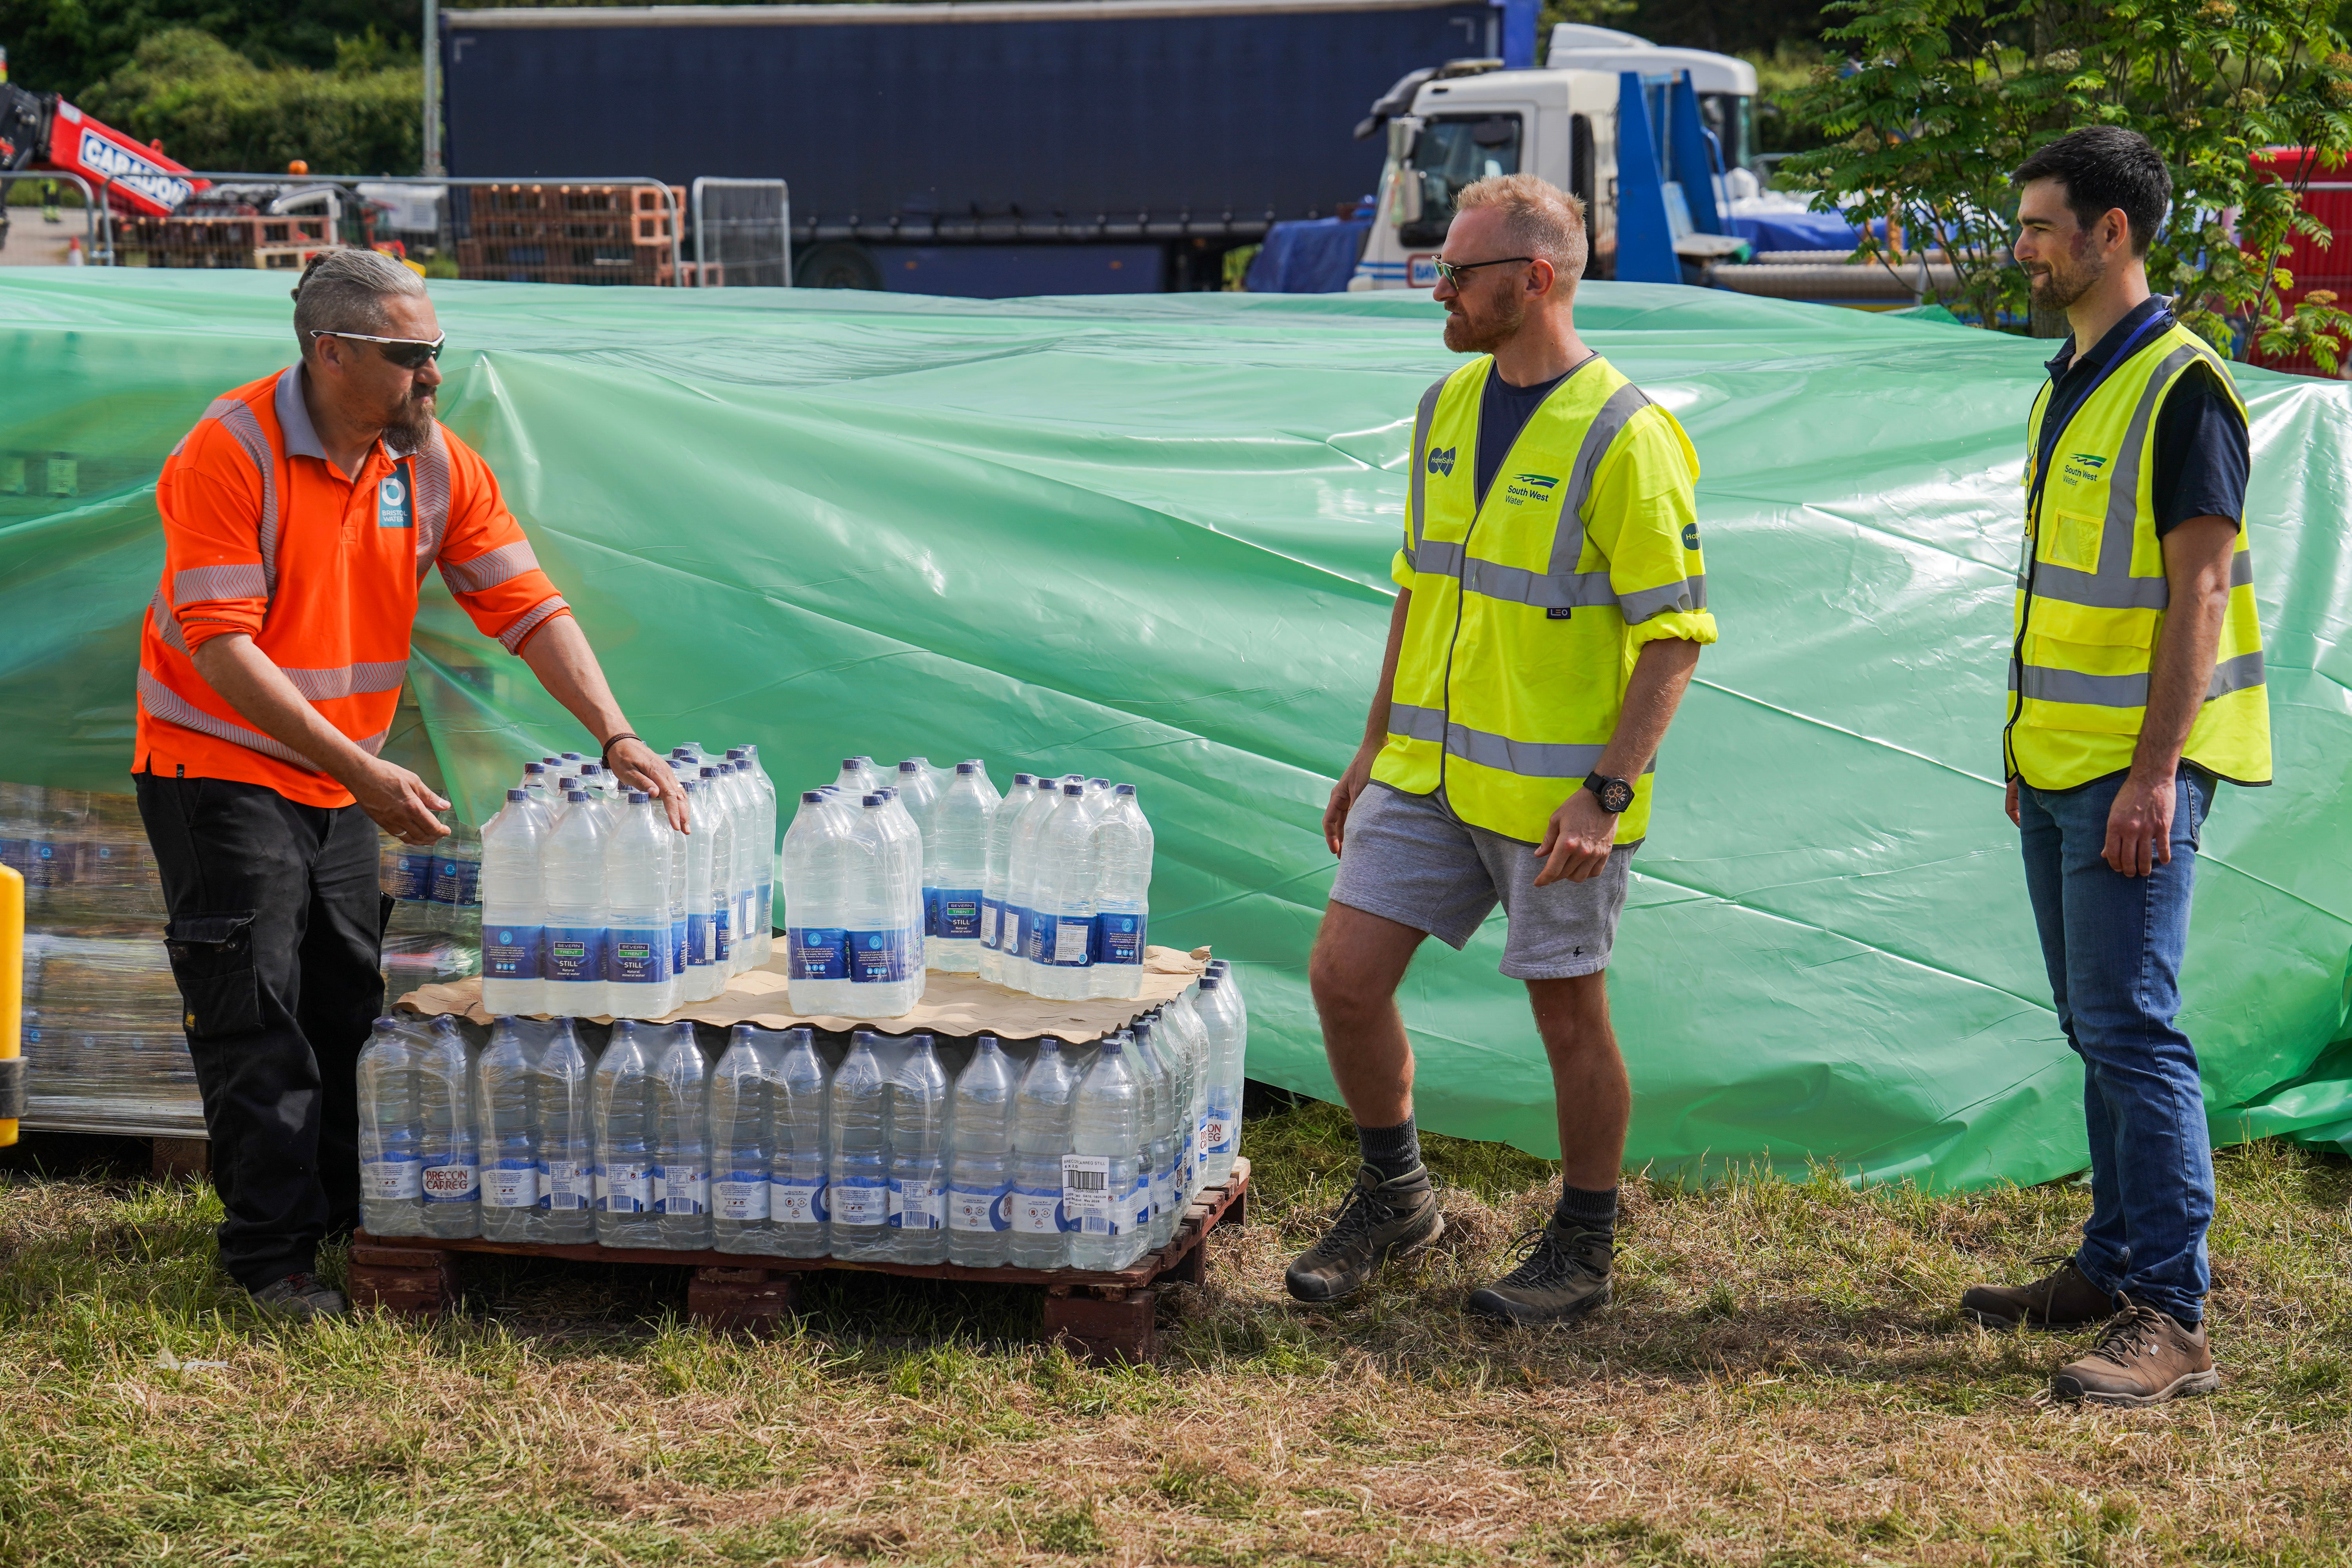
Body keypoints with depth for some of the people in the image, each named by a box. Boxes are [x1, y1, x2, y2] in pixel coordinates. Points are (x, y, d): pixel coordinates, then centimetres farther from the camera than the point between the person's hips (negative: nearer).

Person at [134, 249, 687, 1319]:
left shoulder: (436, 464, -2)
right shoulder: (229, 454, -21)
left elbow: (526, 605, -2)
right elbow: (224, 648, -24)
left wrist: (615, 736, -15)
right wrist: (365, 771, -28)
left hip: (340, 779, 6)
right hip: (219, 764, -6)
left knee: (351, 1007, 11)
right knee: (255, 1022, -5)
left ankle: (350, 1213, 23)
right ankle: (273, 1257, 1)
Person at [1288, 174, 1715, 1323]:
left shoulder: (1624, 439, -15)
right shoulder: (1446, 409, 9)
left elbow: (1675, 633, -15)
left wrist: (1607, 793, -21)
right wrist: (1374, 752, 17)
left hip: (1554, 794, -7)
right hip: (1430, 774, 7)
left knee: (1568, 1016, 6)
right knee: (1344, 977, 2)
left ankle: (1582, 1249, 23)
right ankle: (1392, 1197, 23)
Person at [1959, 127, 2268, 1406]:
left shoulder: (2180, 388, -14)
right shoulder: (2066, 388, 14)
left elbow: (2199, 591, -18)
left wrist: (2154, 772, -22)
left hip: (2135, 770, -9)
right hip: (2060, 763, 9)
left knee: (2130, 1026, -11)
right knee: (2094, 1027, 15)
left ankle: (2171, 1319, -9)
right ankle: (2115, 1263, 25)